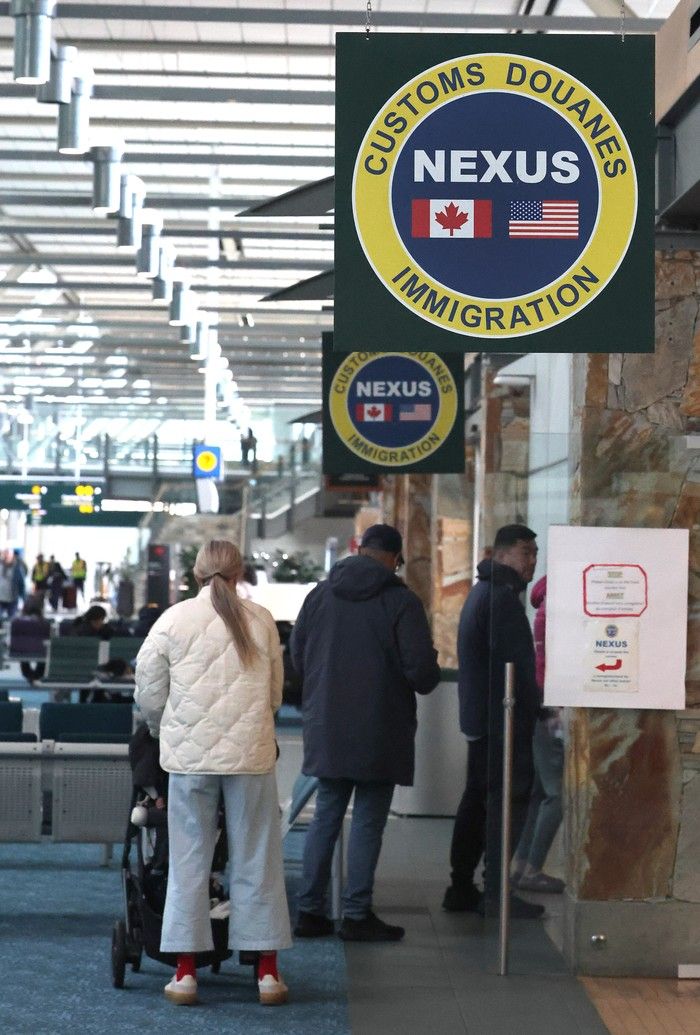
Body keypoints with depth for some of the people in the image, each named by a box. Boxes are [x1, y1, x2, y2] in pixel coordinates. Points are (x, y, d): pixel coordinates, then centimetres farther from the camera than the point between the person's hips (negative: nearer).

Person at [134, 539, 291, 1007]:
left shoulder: (173, 621, -1)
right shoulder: (262, 621, 2)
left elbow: (149, 696, 5)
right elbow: (275, 694, 10)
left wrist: (163, 731, 25)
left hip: (189, 755, 0)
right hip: (252, 753, 1)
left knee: (189, 861, 6)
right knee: (257, 860, 7)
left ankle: (186, 971, 8)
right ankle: (268, 971, 10)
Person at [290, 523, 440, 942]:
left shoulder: (320, 594, 5)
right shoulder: (401, 601, -11)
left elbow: (297, 655, 11)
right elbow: (421, 669, -14)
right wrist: (428, 679, 9)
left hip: (326, 729, 5)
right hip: (379, 733, -5)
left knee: (326, 817, 13)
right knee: (368, 822, 2)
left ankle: (311, 911, 14)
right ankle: (357, 915, 4)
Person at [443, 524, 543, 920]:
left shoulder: (481, 593, 19)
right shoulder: (503, 596, -15)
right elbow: (516, 663, -19)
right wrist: (532, 710, -10)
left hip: (480, 718, 10)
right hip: (505, 719, -10)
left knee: (477, 799, 13)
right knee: (509, 800, -8)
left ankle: (462, 887, 17)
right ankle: (496, 893, -8)